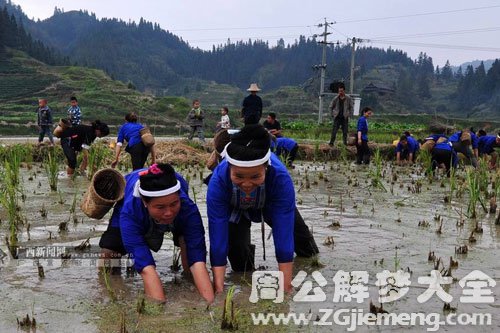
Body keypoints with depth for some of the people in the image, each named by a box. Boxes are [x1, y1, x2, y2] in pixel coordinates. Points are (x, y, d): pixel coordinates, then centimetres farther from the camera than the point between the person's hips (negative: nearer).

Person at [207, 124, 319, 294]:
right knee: (240, 265, -13)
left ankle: (309, 252, 55)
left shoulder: (280, 178, -44)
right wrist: (219, 290, -44)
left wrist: (286, 288, -41)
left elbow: (284, 231, -42)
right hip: (235, 210, -1)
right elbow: (218, 235, -41)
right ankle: (246, 252, 21)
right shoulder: (218, 181, -43)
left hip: (271, 206, 1)